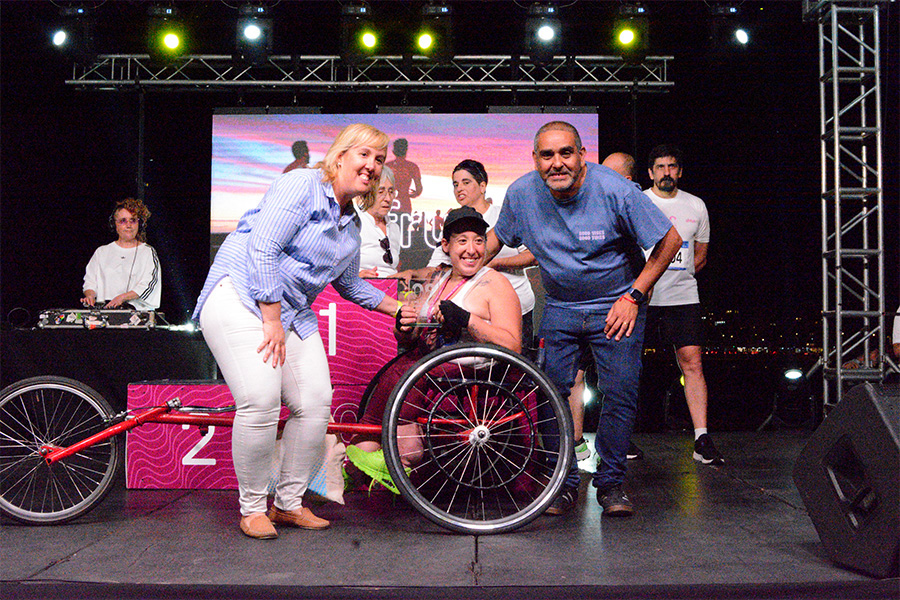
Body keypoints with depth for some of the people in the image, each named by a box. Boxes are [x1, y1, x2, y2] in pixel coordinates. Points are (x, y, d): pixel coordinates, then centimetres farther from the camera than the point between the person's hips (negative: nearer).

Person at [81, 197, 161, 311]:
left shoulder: (148, 252, 11)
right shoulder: (102, 252, 22)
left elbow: (147, 284, -3)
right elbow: (90, 282, 18)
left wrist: (122, 297, -16)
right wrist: (90, 295, -5)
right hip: (103, 309, 3)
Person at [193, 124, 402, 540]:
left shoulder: (352, 223, 16)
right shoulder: (302, 185, -9)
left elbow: (350, 284, 29)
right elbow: (263, 251, -18)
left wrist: (398, 310, 26)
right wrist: (271, 320, -19)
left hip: (292, 310, 8)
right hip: (241, 295, -8)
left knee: (316, 402, -6)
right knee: (261, 400, -21)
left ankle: (289, 503, 10)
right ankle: (252, 508, -2)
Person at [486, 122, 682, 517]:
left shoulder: (614, 191, -19)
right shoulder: (521, 193, -9)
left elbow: (669, 240, -11)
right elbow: (497, 237, 11)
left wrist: (633, 296, -12)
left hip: (616, 307, -2)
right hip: (559, 309, 3)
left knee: (620, 394, -7)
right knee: (551, 393, -4)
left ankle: (610, 483, 11)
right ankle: (564, 483, 12)